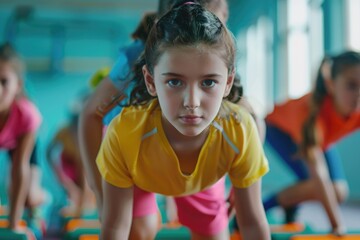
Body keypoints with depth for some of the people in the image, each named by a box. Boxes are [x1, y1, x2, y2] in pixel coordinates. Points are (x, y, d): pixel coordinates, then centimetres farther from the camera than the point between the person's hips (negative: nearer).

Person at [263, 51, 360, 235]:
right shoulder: (313, 110, -43)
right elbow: (318, 173, -45)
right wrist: (337, 224, -46)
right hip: (280, 128, -5)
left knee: (339, 191, -10)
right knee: (316, 185, -26)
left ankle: (290, 203, 19)